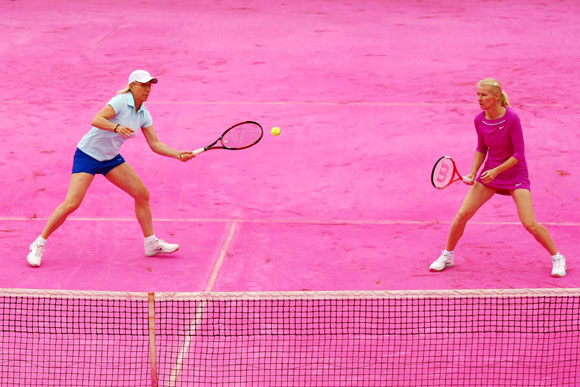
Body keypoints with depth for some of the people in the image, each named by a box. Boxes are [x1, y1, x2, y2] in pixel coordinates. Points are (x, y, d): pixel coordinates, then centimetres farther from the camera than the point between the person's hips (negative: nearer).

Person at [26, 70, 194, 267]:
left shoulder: (144, 114, 2)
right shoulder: (121, 101, -19)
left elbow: (155, 144, 3)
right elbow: (96, 120, -31)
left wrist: (178, 154, -10)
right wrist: (116, 127, -48)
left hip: (111, 158, 7)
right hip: (87, 154, -7)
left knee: (142, 194, 2)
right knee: (71, 204, -15)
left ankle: (151, 244, 15)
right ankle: (39, 244, -2)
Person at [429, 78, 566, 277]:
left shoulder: (512, 118, -22)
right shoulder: (479, 120, -6)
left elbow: (519, 154, -19)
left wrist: (496, 171, -26)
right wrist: (473, 173, -1)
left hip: (515, 174, -5)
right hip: (490, 173, 5)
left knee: (530, 224, -13)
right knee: (462, 214, -3)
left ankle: (557, 258, 8)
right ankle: (447, 256, 17)